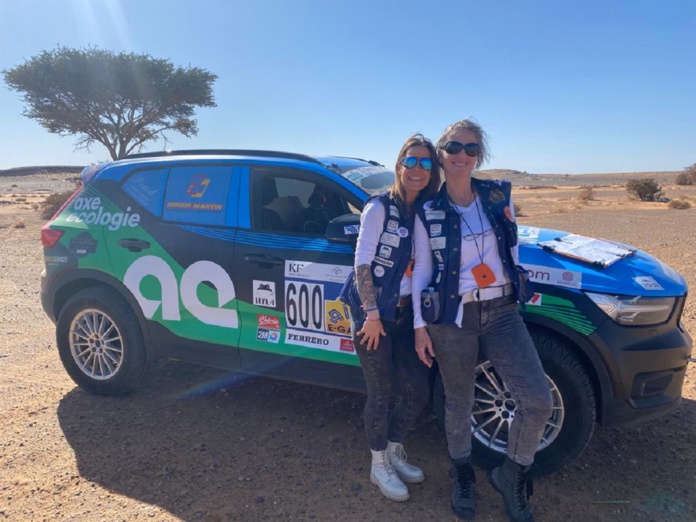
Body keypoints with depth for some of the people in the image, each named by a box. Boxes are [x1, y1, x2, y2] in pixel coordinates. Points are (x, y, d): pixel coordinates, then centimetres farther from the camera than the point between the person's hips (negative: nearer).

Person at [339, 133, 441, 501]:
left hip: (403, 314, 6)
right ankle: (379, 466, 28)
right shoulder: (380, 207, -12)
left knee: (418, 391, 10)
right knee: (381, 394, 5)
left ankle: (393, 451, 36)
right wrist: (372, 314, -16)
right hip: (371, 314, -6)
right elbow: (362, 264, -14)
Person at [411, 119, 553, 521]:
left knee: (538, 400, -8)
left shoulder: (499, 196, 3)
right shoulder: (428, 211, -3)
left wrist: (517, 289, 14)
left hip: (502, 312, 2)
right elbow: (422, 270, 0)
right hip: (452, 317, -2)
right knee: (460, 403, 11)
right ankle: (463, 473, 39)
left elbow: (512, 249, 14)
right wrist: (420, 326, -1)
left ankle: (512, 475, 19)